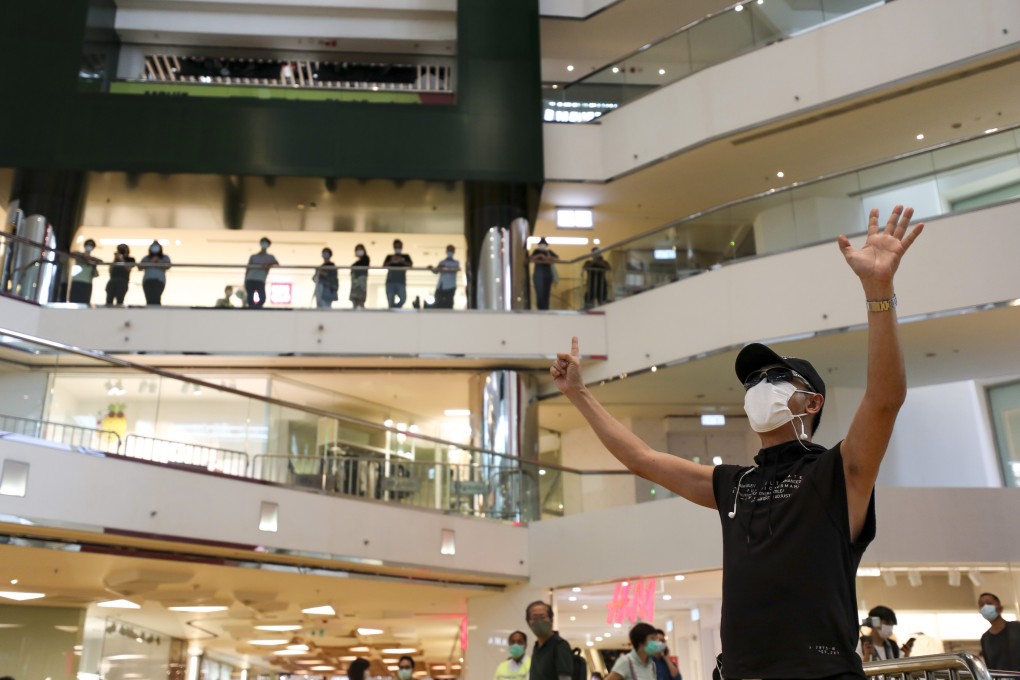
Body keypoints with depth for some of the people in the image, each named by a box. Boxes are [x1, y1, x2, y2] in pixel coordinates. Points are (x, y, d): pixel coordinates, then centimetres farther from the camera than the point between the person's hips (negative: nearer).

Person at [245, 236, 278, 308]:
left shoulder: (270, 257, 15)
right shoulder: (253, 256, 18)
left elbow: (277, 264, -3)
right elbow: (248, 269, 16)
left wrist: (270, 265, -23)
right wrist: (245, 282, 8)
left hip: (260, 281, -1)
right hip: (250, 280, 1)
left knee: (262, 299, -20)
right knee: (250, 300, -5)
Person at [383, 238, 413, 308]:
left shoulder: (406, 257, 17)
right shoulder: (389, 257, 18)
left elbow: (411, 265, 1)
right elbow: (384, 266, 4)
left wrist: (402, 261, -15)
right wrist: (391, 261, -13)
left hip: (401, 281, -1)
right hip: (390, 281, 1)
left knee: (403, 299, -20)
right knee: (391, 301, -7)